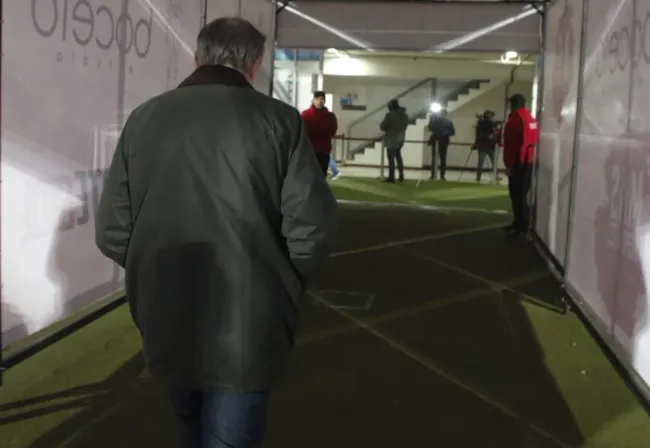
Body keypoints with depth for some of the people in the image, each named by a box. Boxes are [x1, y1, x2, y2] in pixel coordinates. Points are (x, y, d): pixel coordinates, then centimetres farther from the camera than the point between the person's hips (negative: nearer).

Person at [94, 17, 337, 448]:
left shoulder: (144, 117, -1)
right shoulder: (278, 120, -10)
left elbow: (112, 232, -1)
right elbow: (312, 230, -16)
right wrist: (283, 286, 4)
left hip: (167, 325, 4)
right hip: (247, 330, -4)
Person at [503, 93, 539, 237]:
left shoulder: (515, 119, -13)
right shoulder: (532, 119, 13)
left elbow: (510, 144, -15)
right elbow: (534, 141, 17)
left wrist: (508, 164, -13)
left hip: (518, 163, -9)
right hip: (529, 161, 9)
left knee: (517, 194, -6)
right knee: (523, 193, 14)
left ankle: (521, 225, -6)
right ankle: (521, 223, 20)